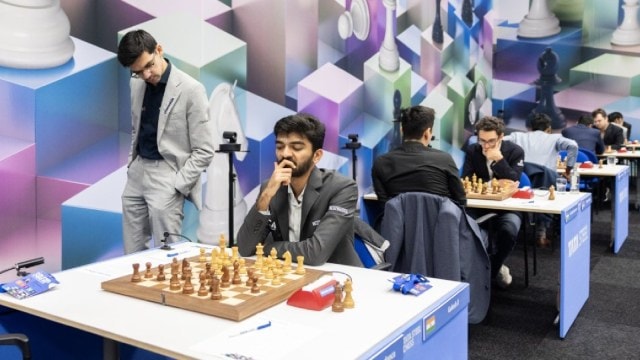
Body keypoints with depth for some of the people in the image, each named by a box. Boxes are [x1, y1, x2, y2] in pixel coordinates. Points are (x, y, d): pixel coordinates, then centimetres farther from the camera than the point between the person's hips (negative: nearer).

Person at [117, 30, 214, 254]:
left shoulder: (190, 90, -13)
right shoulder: (136, 84, 6)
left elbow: (203, 151, -12)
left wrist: (176, 186, -14)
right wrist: (131, 164, 11)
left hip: (167, 174, -6)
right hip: (137, 170, 6)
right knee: (132, 255, 11)